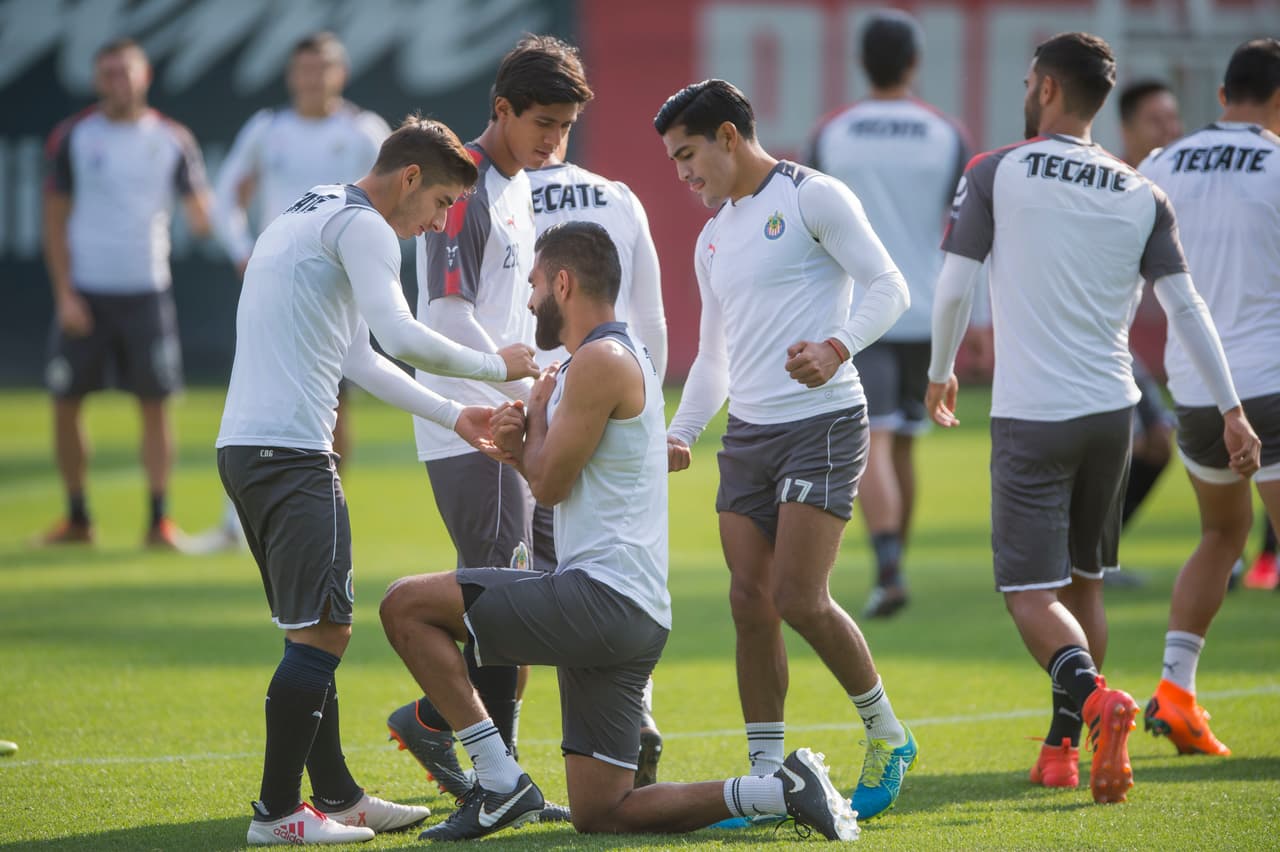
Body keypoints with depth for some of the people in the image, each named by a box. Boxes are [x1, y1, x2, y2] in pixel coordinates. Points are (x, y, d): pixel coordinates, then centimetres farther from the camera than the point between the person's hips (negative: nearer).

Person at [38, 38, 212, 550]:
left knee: (155, 406, -2)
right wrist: (65, 294, -6)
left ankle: (159, 521, 2)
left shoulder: (172, 140, 4)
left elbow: (199, 214, 5)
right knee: (66, 405, 2)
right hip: (85, 292, 0)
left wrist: (206, 219, -19)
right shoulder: (73, 138, 1)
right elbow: (55, 222, 2)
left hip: (146, 292, 0)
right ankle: (78, 518, 15)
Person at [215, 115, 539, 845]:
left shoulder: (307, 217, 25)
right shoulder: (361, 227, -8)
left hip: (244, 445, 10)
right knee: (323, 630, -8)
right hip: (290, 449, -10)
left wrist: (452, 415, 29)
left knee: (313, 631, 15)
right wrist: (495, 367, -9)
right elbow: (400, 336, -22)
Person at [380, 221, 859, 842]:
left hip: (601, 598, -10)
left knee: (406, 605, -9)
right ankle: (782, 790, 3)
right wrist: (521, 447, 6)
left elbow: (550, 484, -12)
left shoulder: (601, 360, -11)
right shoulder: (616, 358, 21)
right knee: (600, 815, 10)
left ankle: (501, 783, -11)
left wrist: (537, 410, 5)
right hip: (632, 620, 10)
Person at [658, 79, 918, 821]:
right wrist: (681, 433, 12)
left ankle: (888, 738, 6)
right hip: (747, 431, 7)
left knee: (800, 600, -14)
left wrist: (836, 347, -28)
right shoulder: (714, 237, 18)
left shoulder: (812, 197, -5)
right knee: (750, 602, 0)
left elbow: (889, 288, -12)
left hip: (821, 425, -7)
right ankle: (766, 778, 4)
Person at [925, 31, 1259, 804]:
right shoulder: (1142, 197, 4)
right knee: (1085, 581, 18)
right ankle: (1062, 749, 21)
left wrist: (941, 373, 13)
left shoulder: (996, 174, -5)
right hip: (1111, 411, 4)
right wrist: (1232, 409, 5)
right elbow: (1186, 307, 1)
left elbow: (955, 287, -4)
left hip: (1030, 417, -4)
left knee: (1031, 592, -3)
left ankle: (1094, 696, -30)